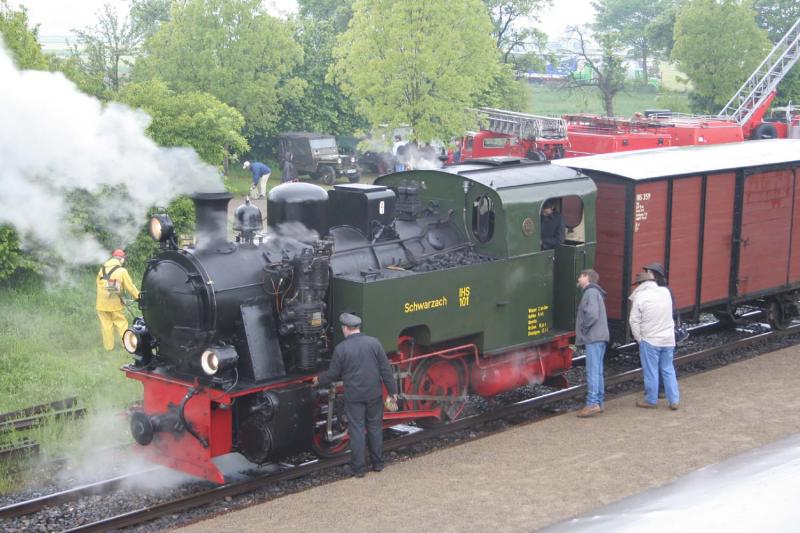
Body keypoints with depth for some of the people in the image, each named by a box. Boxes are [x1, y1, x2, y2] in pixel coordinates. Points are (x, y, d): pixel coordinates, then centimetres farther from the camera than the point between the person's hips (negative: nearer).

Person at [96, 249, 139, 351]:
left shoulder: (102, 269, 5)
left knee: (106, 325, 6)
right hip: (115, 304, -3)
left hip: (102, 304, 3)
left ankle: (108, 346, 9)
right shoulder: (122, 271, -6)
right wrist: (139, 297, 6)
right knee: (121, 324, 7)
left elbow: (98, 284, 8)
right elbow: (130, 287, -4)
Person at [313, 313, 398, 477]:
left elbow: (333, 374, -2)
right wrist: (392, 390, 4)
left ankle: (359, 468, 8)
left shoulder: (341, 348, -10)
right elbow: (385, 369, -4)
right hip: (374, 394, 2)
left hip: (353, 397, -2)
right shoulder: (374, 343, -5)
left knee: (356, 430, 5)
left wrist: (319, 380, 18)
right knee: (375, 427, 15)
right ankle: (378, 463, 23)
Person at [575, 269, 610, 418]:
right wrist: (584, 331, 12)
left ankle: (592, 403, -13)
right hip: (599, 338, 10)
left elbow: (592, 315, -23)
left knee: (592, 371, -11)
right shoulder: (595, 292, 21)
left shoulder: (591, 292, -11)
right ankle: (600, 402, 15)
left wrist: (584, 328, -10)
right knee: (597, 372, 12)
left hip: (593, 338, -10)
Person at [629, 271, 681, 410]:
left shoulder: (639, 297, -13)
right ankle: (674, 400, 13)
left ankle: (651, 400, 16)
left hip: (650, 340, -5)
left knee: (651, 371, 6)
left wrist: (639, 339, -1)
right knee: (668, 370, 13)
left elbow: (634, 321, -11)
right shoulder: (665, 292, 1)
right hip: (668, 339, 5)